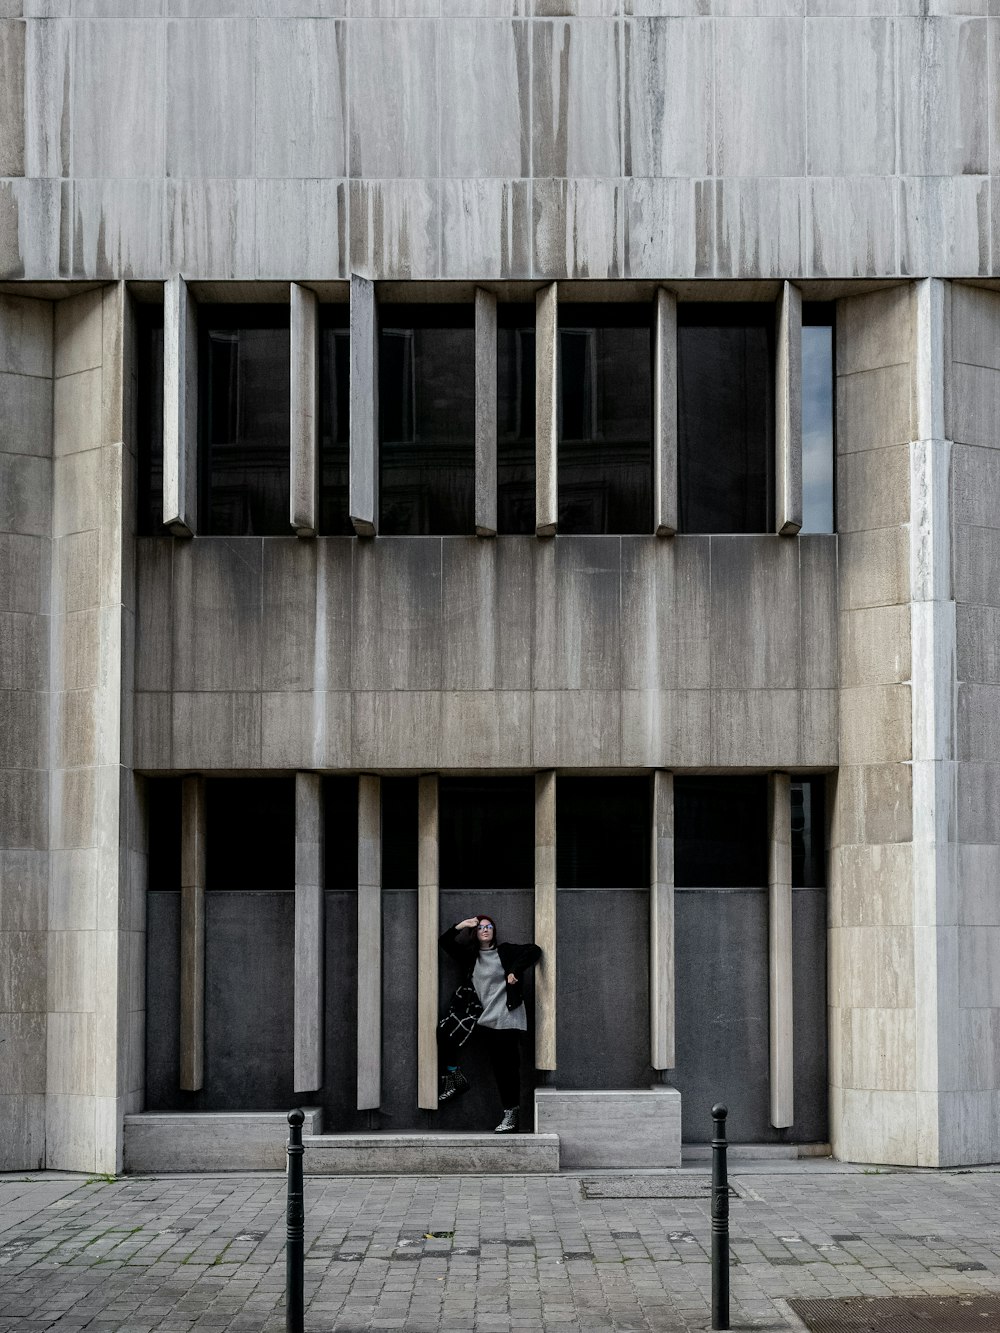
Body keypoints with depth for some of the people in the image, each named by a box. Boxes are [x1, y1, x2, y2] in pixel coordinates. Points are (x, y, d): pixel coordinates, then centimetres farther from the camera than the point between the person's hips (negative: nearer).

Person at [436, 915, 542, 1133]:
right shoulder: (470, 955, 15)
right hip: (484, 1020, 4)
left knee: (507, 1067, -3)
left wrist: (515, 971, -9)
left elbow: (534, 951, 0)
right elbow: (446, 943, 12)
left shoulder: (506, 952, 5)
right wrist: (460, 926, -2)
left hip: (506, 1019, -4)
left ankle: (511, 1115, 1)